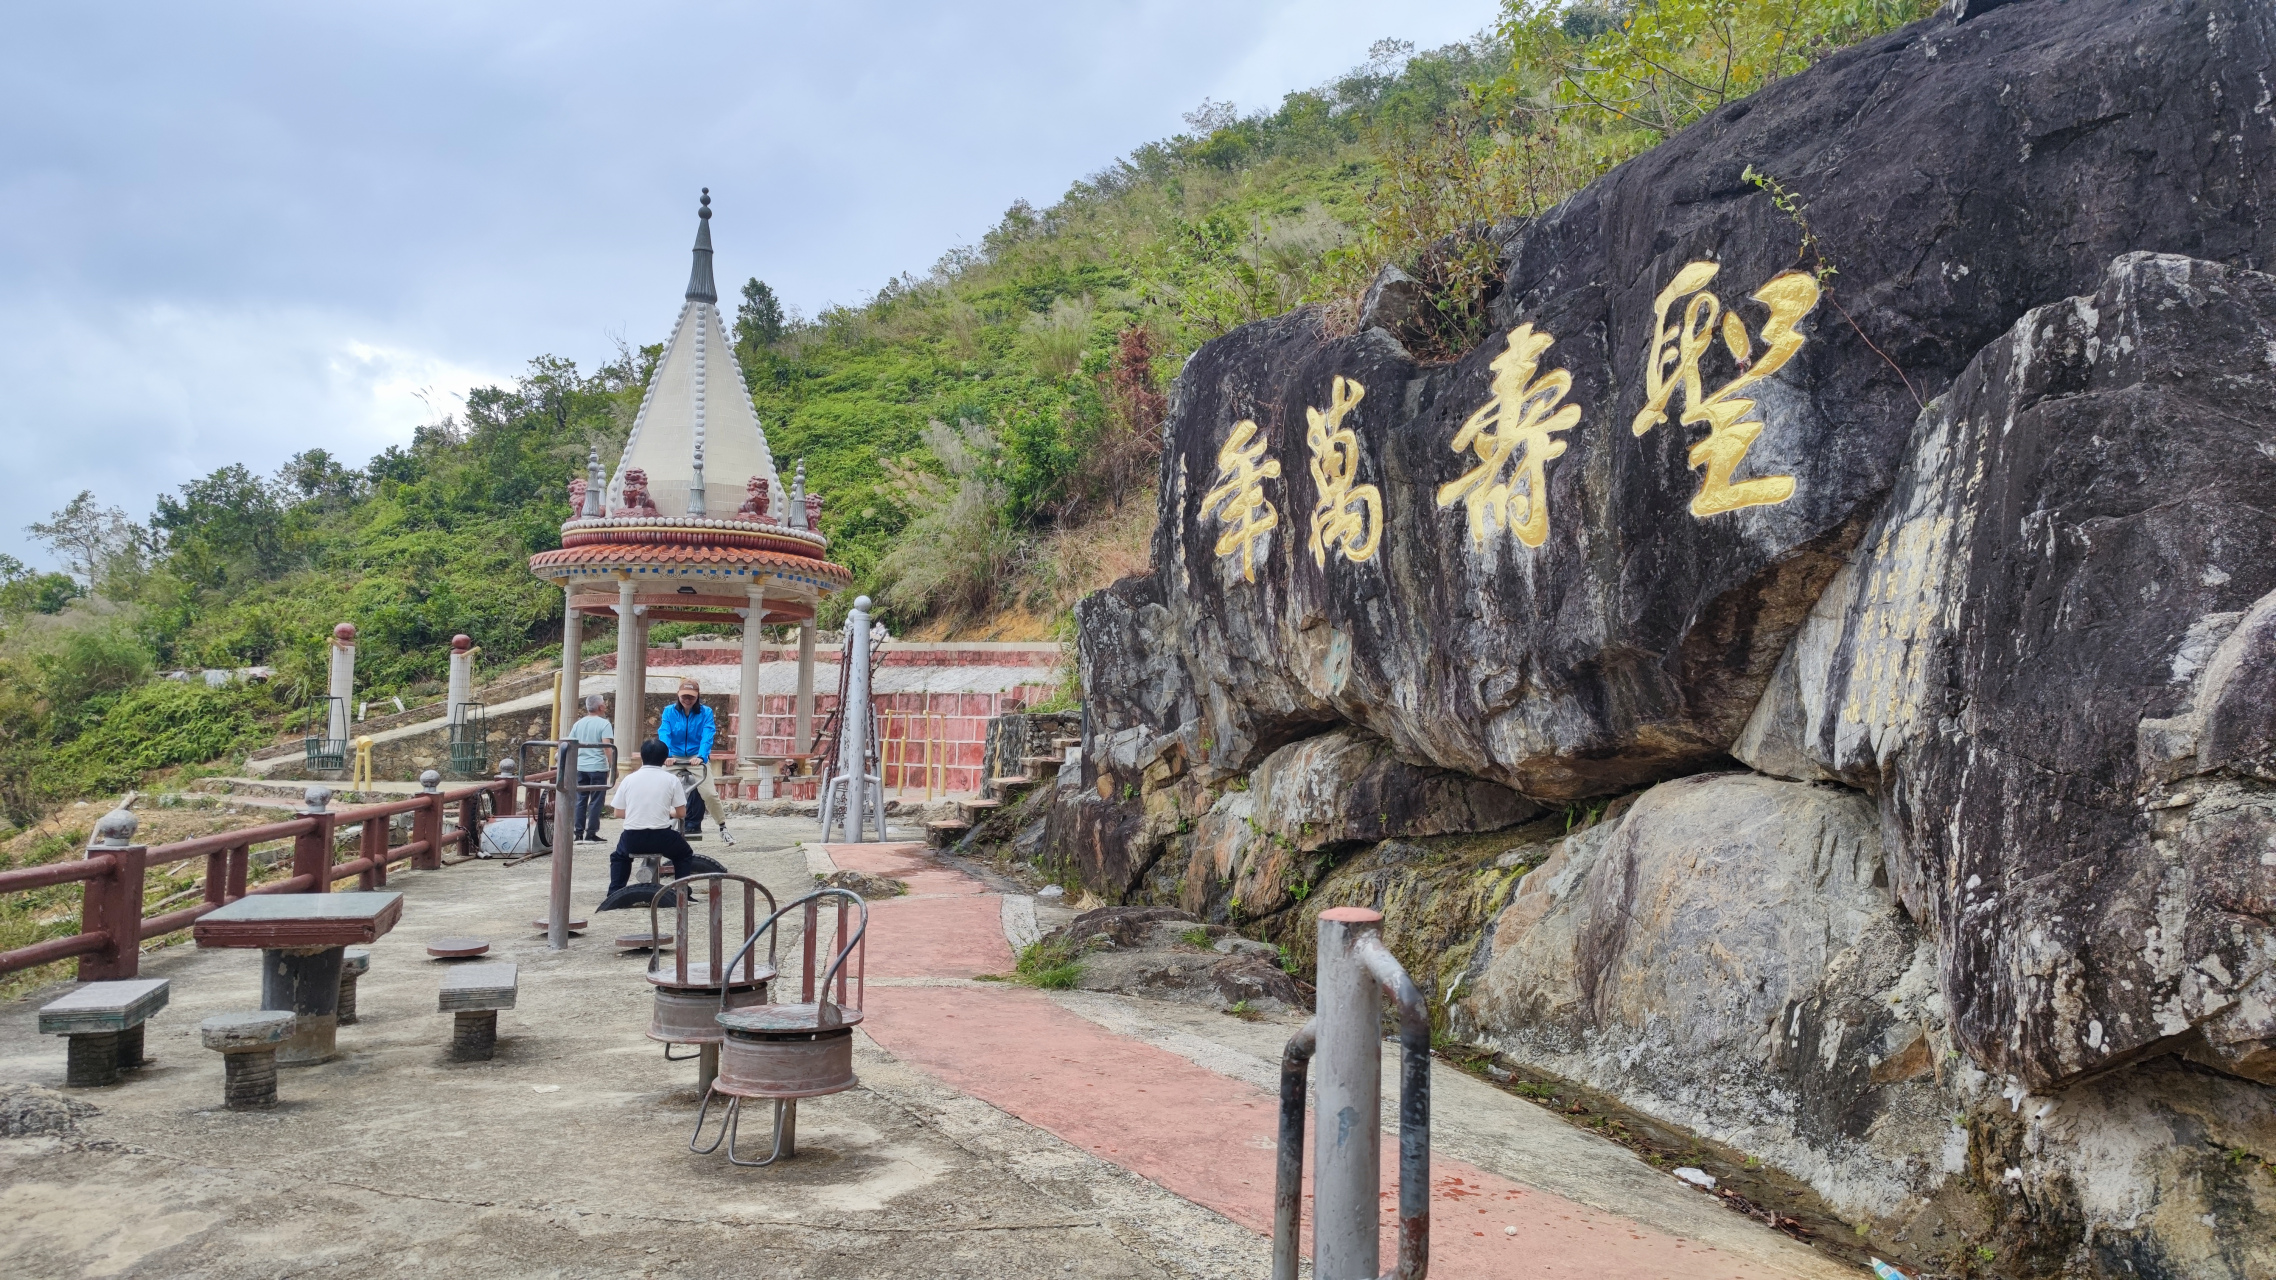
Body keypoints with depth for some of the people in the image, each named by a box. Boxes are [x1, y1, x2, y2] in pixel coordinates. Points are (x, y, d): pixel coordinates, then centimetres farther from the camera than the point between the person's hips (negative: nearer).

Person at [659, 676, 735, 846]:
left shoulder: (705, 712, -5)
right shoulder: (669, 711, -2)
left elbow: (707, 736, -16)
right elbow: (664, 734, -14)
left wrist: (701, 756, -33)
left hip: (698, 759, -2)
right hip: (675, 758, 2)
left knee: (709, 793, -17)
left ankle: (723, 829, -3)